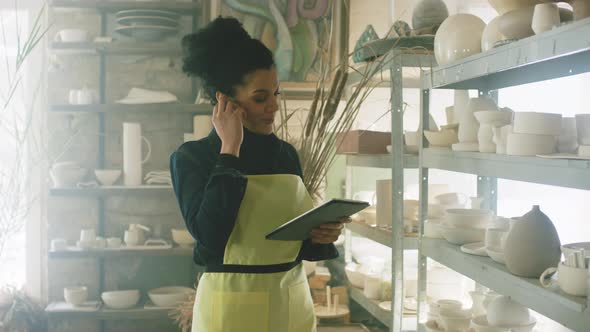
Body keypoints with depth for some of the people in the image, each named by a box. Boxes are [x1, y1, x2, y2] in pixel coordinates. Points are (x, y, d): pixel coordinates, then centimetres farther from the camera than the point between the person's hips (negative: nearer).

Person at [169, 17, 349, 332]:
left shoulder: (286, 153, 5)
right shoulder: (192, 157, -9)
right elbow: (209, 233, -25)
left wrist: (319, 236, -9)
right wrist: (230, 151, -18)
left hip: (294, 303, 5)